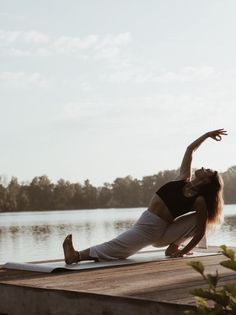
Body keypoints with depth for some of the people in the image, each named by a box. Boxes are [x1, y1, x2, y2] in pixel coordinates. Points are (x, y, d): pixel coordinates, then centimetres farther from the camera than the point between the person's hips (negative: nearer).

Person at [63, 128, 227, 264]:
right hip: (146, 223, 3)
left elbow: (200, 232, -14)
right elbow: (190, 150, 8)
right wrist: (207, 135, 6)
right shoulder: (185, 178, 0)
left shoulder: (200, 201, -16)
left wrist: (183, 252, -12)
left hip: (156, 231, -3)